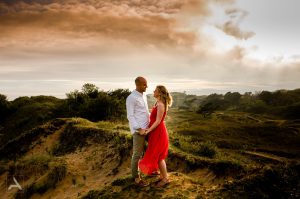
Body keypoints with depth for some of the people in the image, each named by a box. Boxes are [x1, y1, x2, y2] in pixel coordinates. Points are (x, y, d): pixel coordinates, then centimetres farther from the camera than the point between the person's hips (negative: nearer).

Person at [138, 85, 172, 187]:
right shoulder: (158, 103, 9)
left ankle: (165, 178, 9)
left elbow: (158, 121, -21)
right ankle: (163, 176, 25)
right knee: (158, 155, 15)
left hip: (158, 133, -9)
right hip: (156, 132, 9)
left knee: (157, 156, -2)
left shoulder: (161, 105, -20)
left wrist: (148, 131, -20)